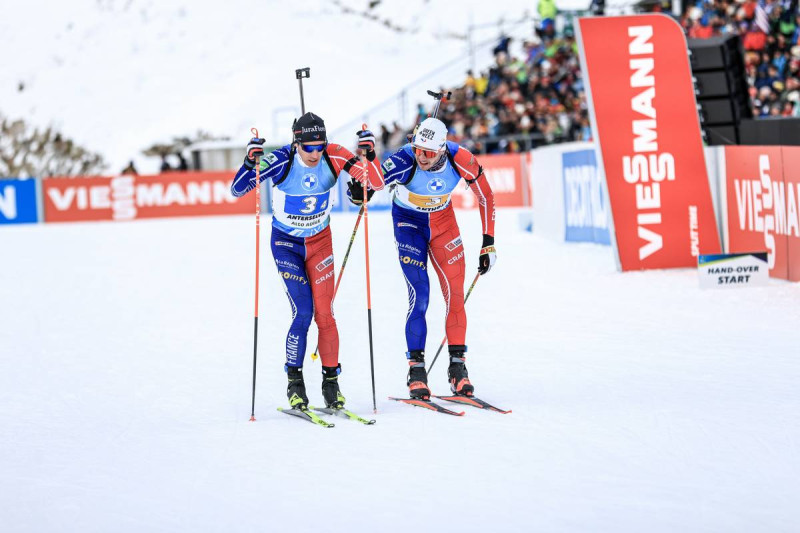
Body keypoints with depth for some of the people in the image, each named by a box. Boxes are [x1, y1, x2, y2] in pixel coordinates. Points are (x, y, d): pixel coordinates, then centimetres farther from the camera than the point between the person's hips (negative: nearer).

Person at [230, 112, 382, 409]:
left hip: (320, 240, 2)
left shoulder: (333, 158, -18)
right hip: (286, 242, -2)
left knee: (324, 313, -2)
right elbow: (237, 190, -24)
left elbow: (376, 182, -15)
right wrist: (250, 163, -41)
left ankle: (331, 381, 11)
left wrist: (368, 155, -33)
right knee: (303, 312, -13)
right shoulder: (281, 161, -24)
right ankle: (294, 382, 0)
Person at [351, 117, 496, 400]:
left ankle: (457, 366, 8)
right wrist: (360, 190, -64)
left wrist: (489, 244, -8)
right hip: (409, 222, -2)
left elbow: (485, 196, -10)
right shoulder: (404, 160, -32)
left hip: (443, 220, 2)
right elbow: (375, 180, -39)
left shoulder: (460, 160, -25)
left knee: (455, 293, -3)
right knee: (419, 294, -13)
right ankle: (416, 369, -5)